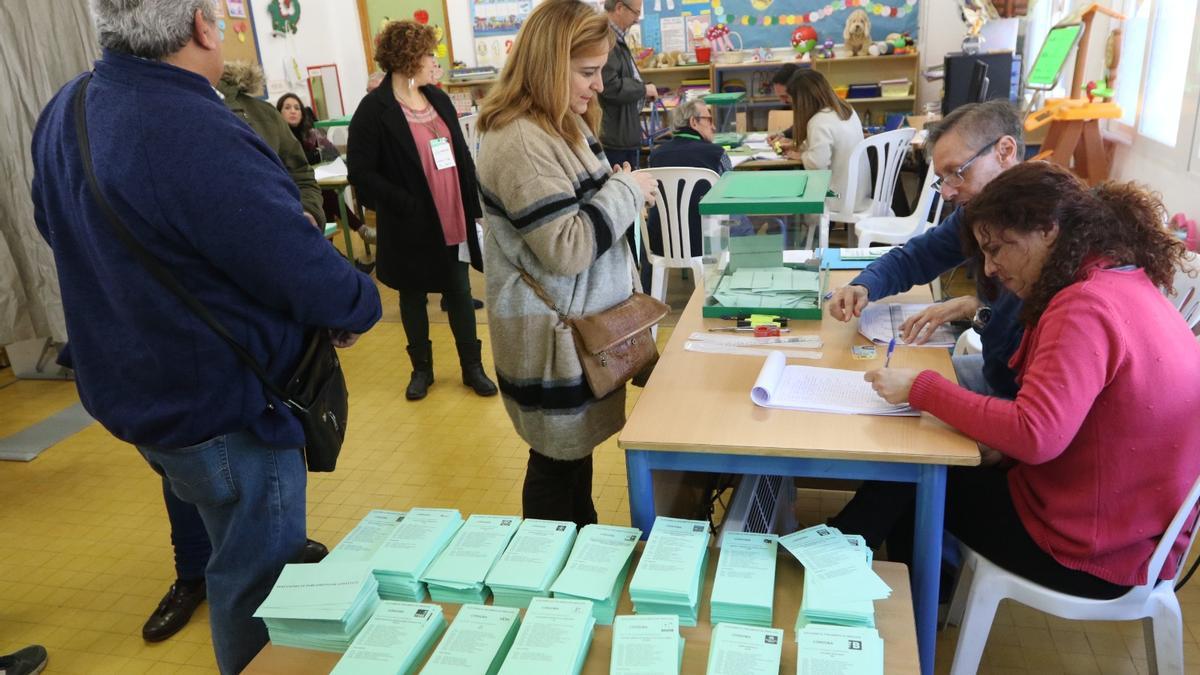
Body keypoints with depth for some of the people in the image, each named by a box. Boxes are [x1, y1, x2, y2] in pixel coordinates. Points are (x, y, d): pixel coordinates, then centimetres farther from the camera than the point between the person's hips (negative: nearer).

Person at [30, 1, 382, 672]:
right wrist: (361, 304, -6)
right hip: (223, 413, -9)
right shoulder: (202, 139, -31)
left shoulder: (65, 112, 0)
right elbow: (312, 277, -27)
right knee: (257, 586, 12)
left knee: (247, 557, 29)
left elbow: (57, 227, 17)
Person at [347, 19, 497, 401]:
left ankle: (472, 367, 23)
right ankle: (421, 369, 29)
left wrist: (475, 206, 7)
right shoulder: (374, 110, -13)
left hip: (453, 220, 5)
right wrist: (406, 205, -19)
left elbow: (462, 156, 10)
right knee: (412, 298, 12)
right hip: (410, 226, -4)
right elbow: (361, 173, -15)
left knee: (460, 293, 10)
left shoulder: (439, 99, 6)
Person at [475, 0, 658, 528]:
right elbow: (566, 248, -27)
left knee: (577, 448, 22)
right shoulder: (520, 142, -23)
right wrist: (626, 190, -16)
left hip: (578, 320, 10)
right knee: (557, 461, 6)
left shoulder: (561, 125, 9)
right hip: (552, 333, -10)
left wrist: (622, 193, 3)